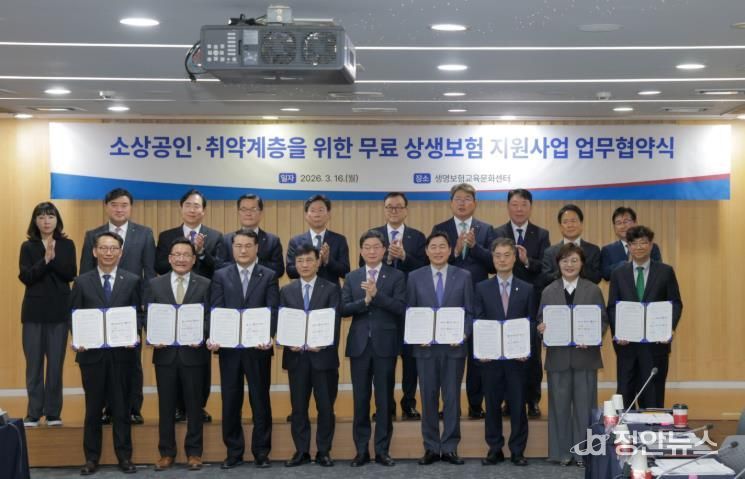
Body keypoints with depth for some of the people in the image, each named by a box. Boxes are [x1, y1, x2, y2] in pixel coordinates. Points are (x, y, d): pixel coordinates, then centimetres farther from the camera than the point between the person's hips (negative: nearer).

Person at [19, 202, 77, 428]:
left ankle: (53, 412, 10)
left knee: (56, 362, 3)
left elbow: (70, 274, -6)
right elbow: (25, 277, -7)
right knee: (34, 362, 1)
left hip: (59, 310, 0)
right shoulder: (28, 246, 3)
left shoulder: (67, 245, 4)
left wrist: (53, 258, -20)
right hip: (34, 311, 0)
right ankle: (33, 413, 8)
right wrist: (45, 260, -19)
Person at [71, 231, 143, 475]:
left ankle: (124, 457, 15)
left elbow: (139, 314, 3)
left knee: (121, 407, 6)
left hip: (121, 352, 0)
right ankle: (91, 458, 17)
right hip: (91, 352, 0)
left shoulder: (132, 281, 3)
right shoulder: (81, 282, 4)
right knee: (93, 408, 8)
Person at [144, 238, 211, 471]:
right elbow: (147, 317, 5)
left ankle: (194, 452, 15)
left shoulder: (205, 285, 2)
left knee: (194, 404, 5)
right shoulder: (155, 284, 6)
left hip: (193, 352, -1)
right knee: (166, 405, 7)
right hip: (165, 352, 1)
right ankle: (166, 452, 16)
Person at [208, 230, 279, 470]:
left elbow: (273, 311, -5)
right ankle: (234, 452, 16)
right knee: (230, 401, 6)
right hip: (229, 346, 1)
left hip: (258, 347, -1)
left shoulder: (269, 276, 3)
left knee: (260, 400, 5)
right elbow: (215, 310, 0)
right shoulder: (221, 276, 7)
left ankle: (261, 452, 15)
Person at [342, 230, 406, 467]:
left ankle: (382, 450, 11)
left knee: (384, 400, 3)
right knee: (360, 400, 6)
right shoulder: (352, 277, 9)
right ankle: (361, 450, 13)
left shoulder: (396, 276, 1)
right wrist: (365, 300, -14)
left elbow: (401, 308, -10)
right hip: (359, 345, 2)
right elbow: (344, 309, 0)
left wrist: (376, 294, -19)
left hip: (385, 344, -2)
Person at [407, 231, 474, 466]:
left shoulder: (463, 276, 4)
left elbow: (469, 311, 3)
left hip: (454, 346, 0)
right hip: (426, 347, 0)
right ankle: (431, 447, 14)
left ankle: (450, 447, 11)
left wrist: (464, 334, -13)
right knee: (428, 398, 5)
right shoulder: (415, 277, 4)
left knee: (452, 398, 3)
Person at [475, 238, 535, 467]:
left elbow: (531, 322, 3)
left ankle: (517, 450, 12)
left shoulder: (526, 289, 5)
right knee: (492, 404, 6)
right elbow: (477, 322, 2)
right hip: (490, 355, 0)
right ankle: (495, 449, 14)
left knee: (518, 404, 3)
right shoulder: (482, 288, 5)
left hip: (517, 355, 0)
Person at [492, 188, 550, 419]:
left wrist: (527, 261, -22)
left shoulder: (542, 235, 5)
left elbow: (547, 267, -6)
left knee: (533, 354, 4)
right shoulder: (497, 234, 5)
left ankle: (532, 401, 12)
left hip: (533, 302, 0)